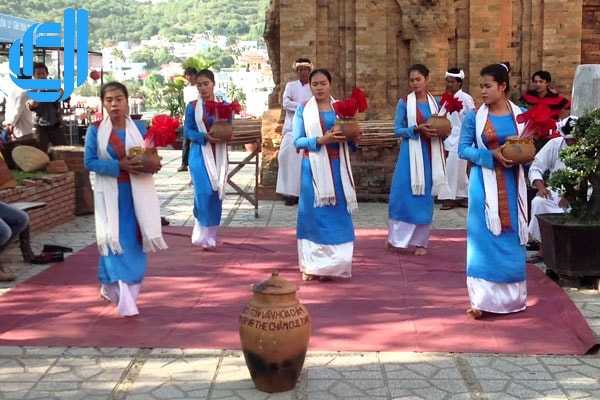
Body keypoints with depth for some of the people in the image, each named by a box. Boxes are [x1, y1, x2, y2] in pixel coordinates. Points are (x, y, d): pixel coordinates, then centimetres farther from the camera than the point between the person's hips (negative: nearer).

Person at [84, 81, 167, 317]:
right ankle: (124, 299, -6)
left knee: (134, 241, 7)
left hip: (137, 192, 3)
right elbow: (89, 162, -7)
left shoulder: (139, 127, 4)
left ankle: (111, 288, 26)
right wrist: (120, 166, -18)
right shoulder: (95, 130, -2)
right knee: (115, 242, -6)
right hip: (111, 193, -2)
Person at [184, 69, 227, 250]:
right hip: (200, 154, -2)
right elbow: (187, 131, -3)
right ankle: (204, 235, 0)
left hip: (219, 154, 3)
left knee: (217, 193, 5)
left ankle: (211, 235, 19)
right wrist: (205, 137, -18)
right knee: (205, 193, -12)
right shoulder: (192, 106, 0)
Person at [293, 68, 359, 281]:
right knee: (313, 213, -1)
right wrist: (321, 140, -18)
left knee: (337, 214, 1)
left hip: (337, 168, 2)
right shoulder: (303, 110, 3)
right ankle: (311, 264, 7)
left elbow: (350, 143, 14)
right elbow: (297, 140, -4)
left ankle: (331, 265, 9)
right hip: (314, 168, -2)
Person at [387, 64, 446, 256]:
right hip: (410, 153, -2)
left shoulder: (435, 102, 6)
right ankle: (396, 237, 14)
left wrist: (439, 130, -9)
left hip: (430, 154, 2)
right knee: (402, 195, -3)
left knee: (425, 198, 6)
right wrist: (417, 129, -19)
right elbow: (398, 129, -4)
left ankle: (421, 241, 16)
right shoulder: (404, 103, -2)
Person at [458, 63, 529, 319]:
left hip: (513, 184, 2)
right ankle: (482, 298, 2)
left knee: (512, 239, 8)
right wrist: (492, 155, -16)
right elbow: (463, 149, -3)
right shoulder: (474, 117, -2)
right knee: (484, 240, -3)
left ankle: (511, 296, 21)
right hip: (485, 185, -2)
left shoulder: (521, 115, 3)